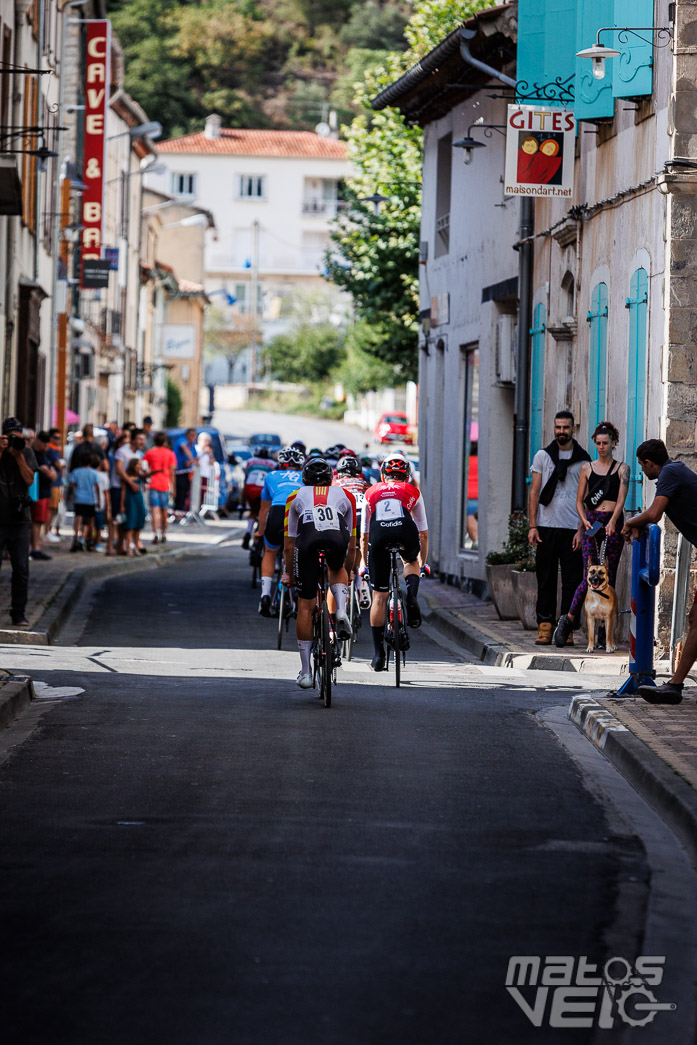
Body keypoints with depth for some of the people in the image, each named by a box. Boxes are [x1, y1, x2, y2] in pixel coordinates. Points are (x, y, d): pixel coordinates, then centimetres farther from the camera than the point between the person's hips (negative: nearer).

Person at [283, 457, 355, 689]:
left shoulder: (296, 497, 34)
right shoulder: (344, 495, 35)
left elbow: (289, 545, 35)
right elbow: (352, 545, 41)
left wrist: (289, 574, 49)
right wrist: (347, 572, 55)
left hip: (309, 540, -1)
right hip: (337, 537, 1)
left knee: (305, 606, 11)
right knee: (337, 571, 36)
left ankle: (305, 672, 12)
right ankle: (341, 610, 5)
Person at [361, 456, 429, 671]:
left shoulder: (371, 493, 32)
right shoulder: (412, 492, 30)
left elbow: (364, 536, 36)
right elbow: (423, 534, 37)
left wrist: (365, 565, 48)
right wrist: (422, 563, 50)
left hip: (379, 536, 0)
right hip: (405, 532, 0)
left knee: (379, 597, 9)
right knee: (411, 562, 35)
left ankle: (378, 654, 9)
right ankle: (412, 597, 4)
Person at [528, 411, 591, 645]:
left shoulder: (583, 459, 6)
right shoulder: (543, 456, 9)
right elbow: (534, 492, 9)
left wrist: (582, 530, -3)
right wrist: (532, 526, 0)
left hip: (572, 529, -1)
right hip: (546, 526, 1)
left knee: (572, 580, -2)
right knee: (546, 579, 1)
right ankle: (545, 626, 5)